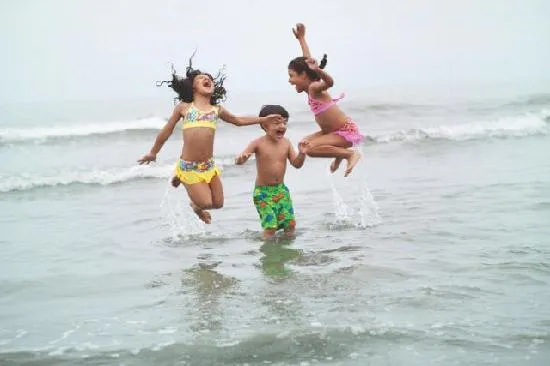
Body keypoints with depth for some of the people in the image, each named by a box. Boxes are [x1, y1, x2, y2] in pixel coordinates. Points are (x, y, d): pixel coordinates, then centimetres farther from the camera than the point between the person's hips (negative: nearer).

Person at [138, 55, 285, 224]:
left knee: (218, 203, 8)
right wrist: (153, 153, 20)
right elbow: (167, 131, 12)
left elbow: (237, 120, 29)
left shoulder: (217, 109, 12)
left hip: (209, 166, 4)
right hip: (189, 166, -4)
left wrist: (263, 119, 26)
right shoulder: (184, 107, 3)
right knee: (206, 203, -5)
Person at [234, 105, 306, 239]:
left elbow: (297, 164, 2)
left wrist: (302, 153, -19)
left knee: (290, 223, 1)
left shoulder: (286, 142, 0)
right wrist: (241, 158, -44)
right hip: (263, 191, -4)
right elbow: (238, 160, -19)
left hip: (281, 189, 5)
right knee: (270, 226, -13)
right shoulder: (258, 143, -13)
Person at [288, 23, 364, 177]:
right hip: (334, 131, 10)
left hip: (347, 131, -10)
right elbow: (307, 60, 22)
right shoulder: (311, 87, 7)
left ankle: (351, 154, -16)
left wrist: (317, 70, -60)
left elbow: (329, 82, -42)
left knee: (311, 149, -28)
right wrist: (301, 38, 32)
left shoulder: (313, 87, -17)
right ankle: (340, 154, 20)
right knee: (304, 143, 16)